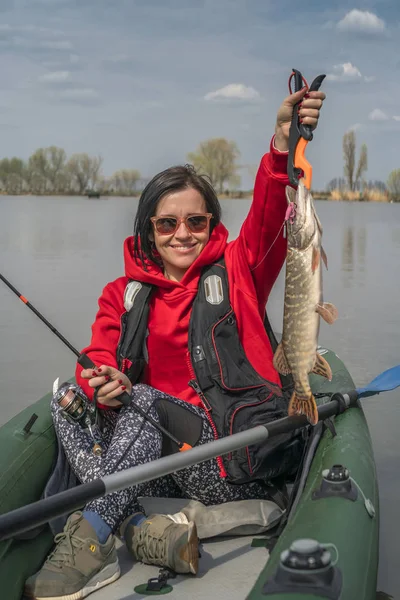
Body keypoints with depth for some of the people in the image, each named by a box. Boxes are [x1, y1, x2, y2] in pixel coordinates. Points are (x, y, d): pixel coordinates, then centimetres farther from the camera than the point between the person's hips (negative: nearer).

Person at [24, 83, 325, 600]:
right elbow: (100, 360, 0)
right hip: (160, 458, 4)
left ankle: (87, 542, -27)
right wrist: (102, 387, -25)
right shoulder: (123, 294, 11)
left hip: (242, 465, -4)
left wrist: (283, 143, -31)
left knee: (144, 401, -27)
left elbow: (270, 216, -13)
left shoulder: (237, 271, 4)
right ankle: (139, 531, -32)